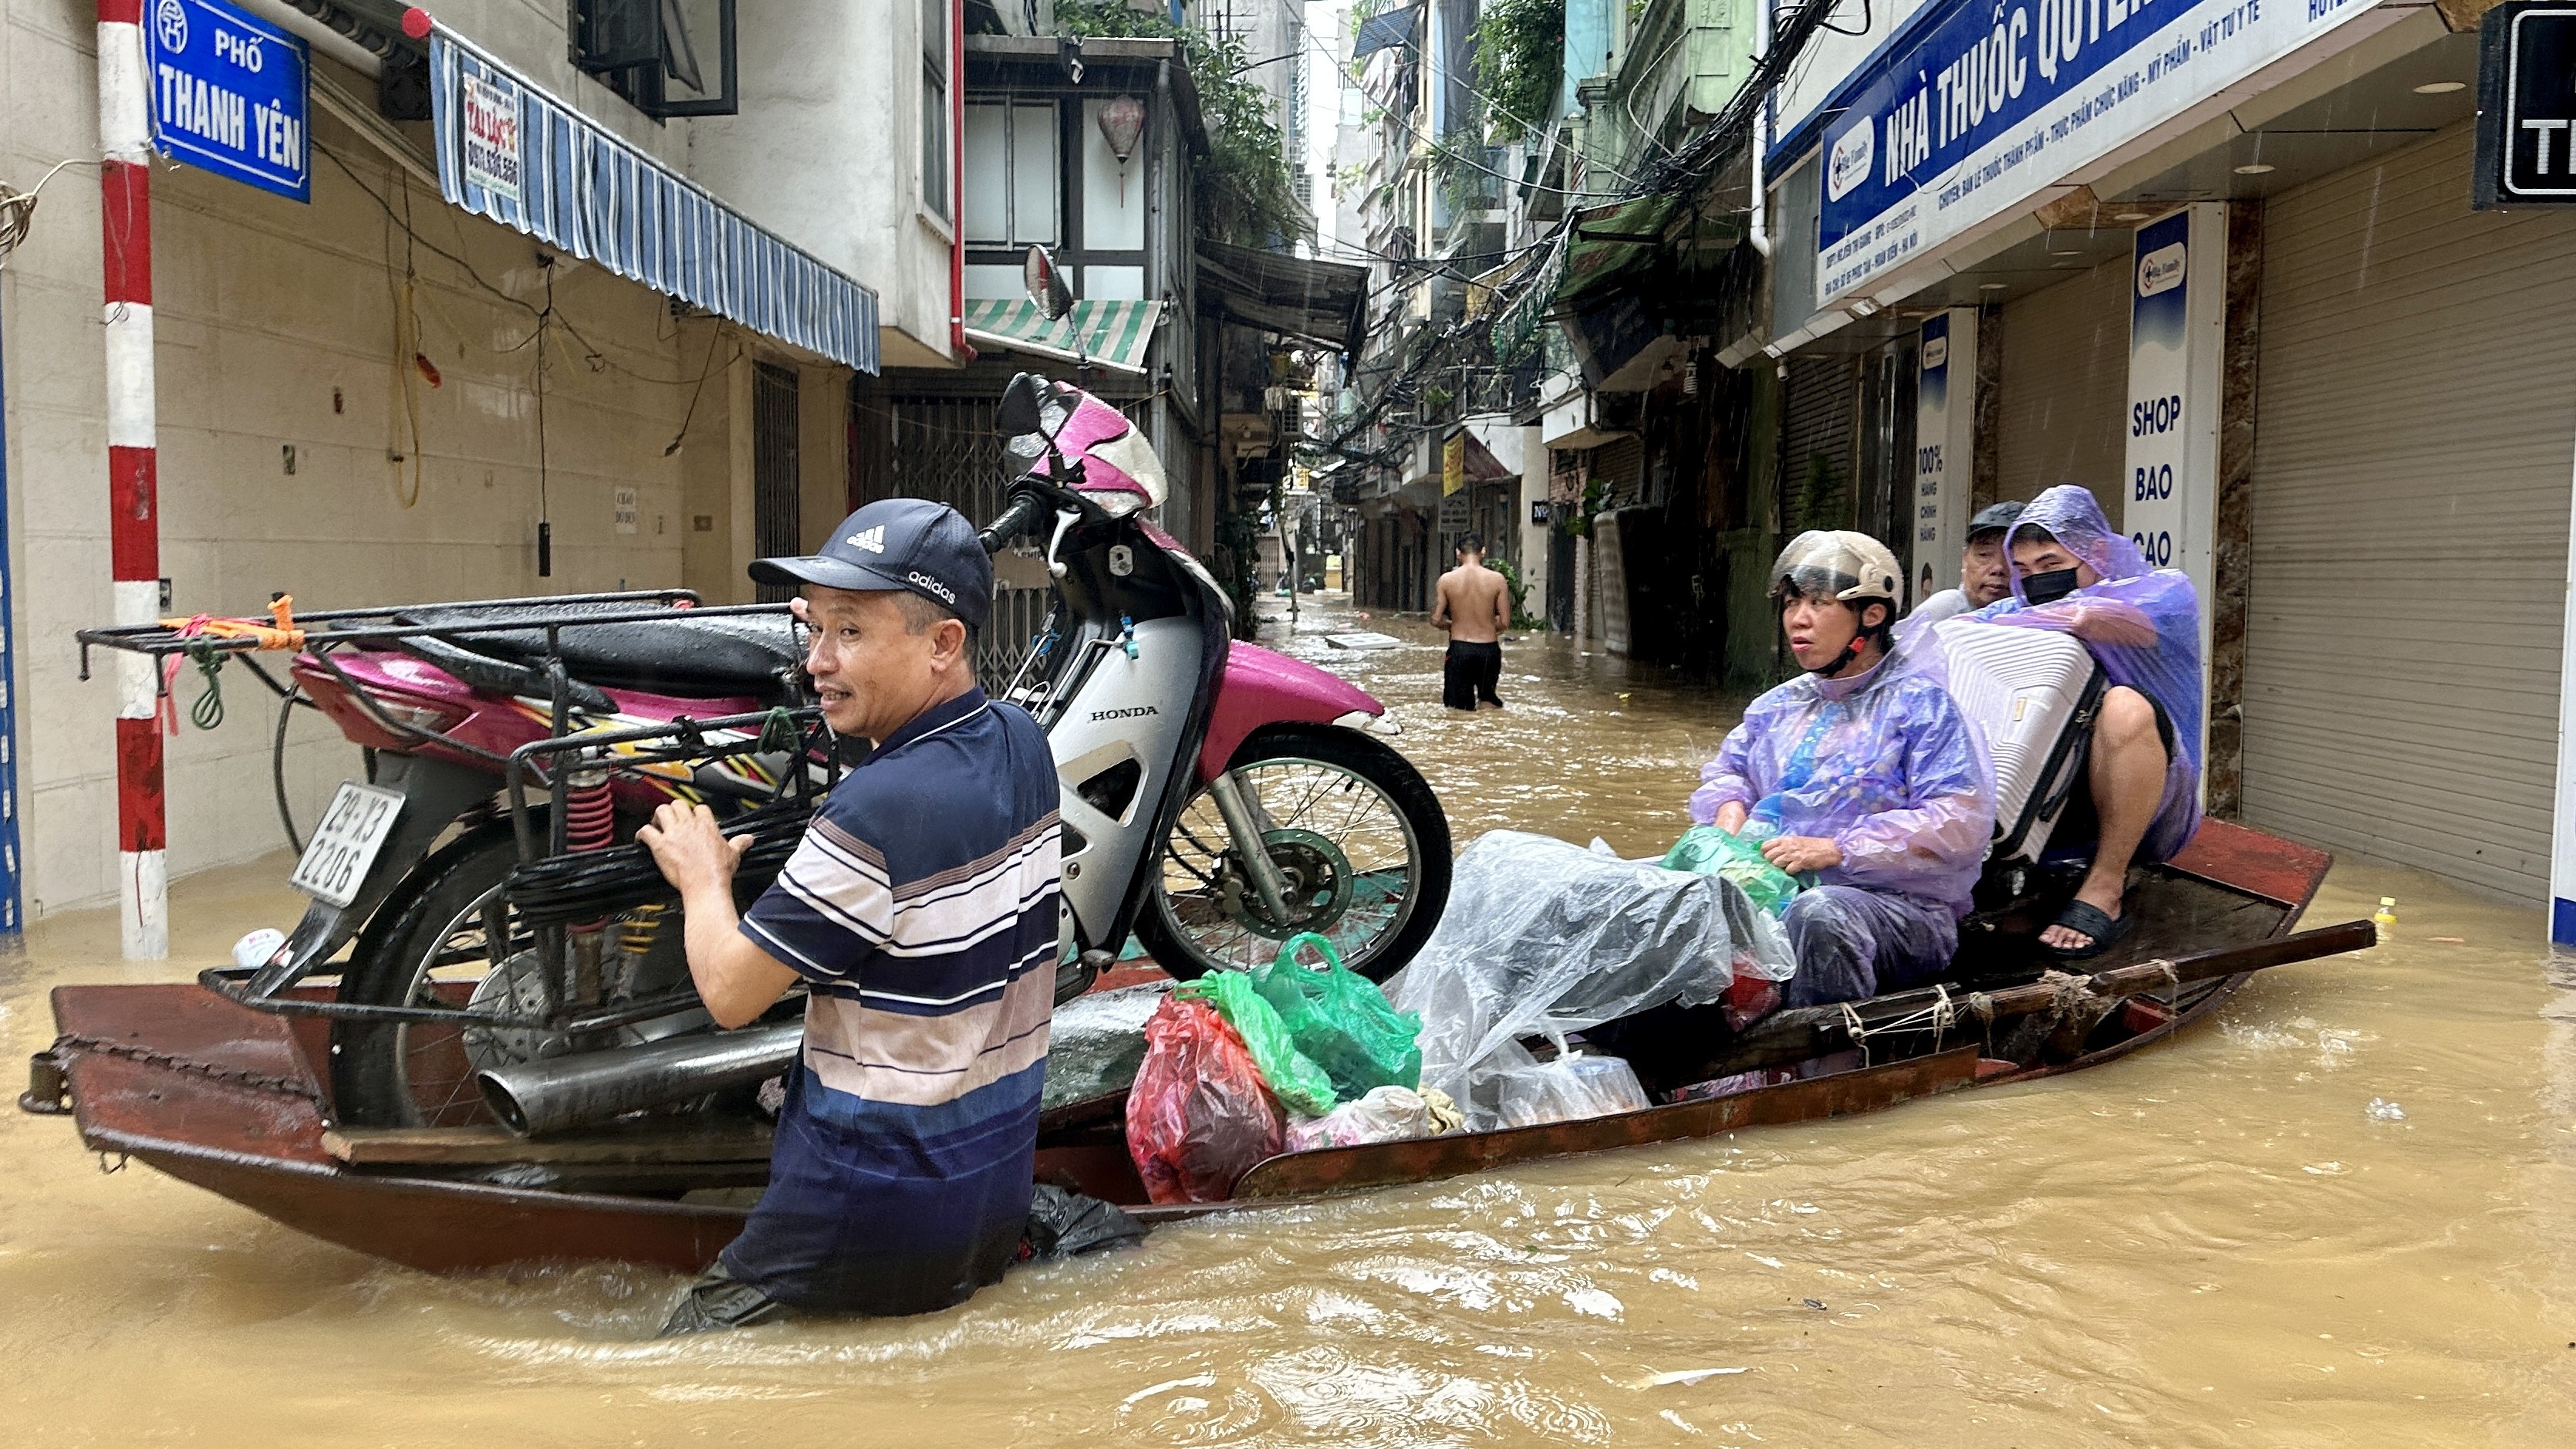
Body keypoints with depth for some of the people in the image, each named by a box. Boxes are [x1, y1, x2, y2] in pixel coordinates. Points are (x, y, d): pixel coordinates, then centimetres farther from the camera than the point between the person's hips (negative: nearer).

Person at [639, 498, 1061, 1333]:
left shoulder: (876, 813, -27)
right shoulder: (1022, 744, -1)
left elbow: (730, 994, -16)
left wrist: (702, 876, 2)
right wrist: (835, 629, 32)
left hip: (876, 1215, -9)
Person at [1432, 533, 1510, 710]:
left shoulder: (1446, 579, -4)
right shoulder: (1497, 579, -5)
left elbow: (1436, 621, -2)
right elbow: (1505, 622, -2)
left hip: (1459, 648, 0)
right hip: (1488, 649, 0)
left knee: (1457, 705, 8)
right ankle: (1487, 697, -7)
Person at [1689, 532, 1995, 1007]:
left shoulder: (1918, 703, 0)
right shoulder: (1779, 704, 24)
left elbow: (1961, 824, -11)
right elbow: (1727, 769, 34)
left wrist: (1836, 850, -18)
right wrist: (1731, 809, 7)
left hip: (1899, 907, -6)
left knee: (1819, 914, -42)